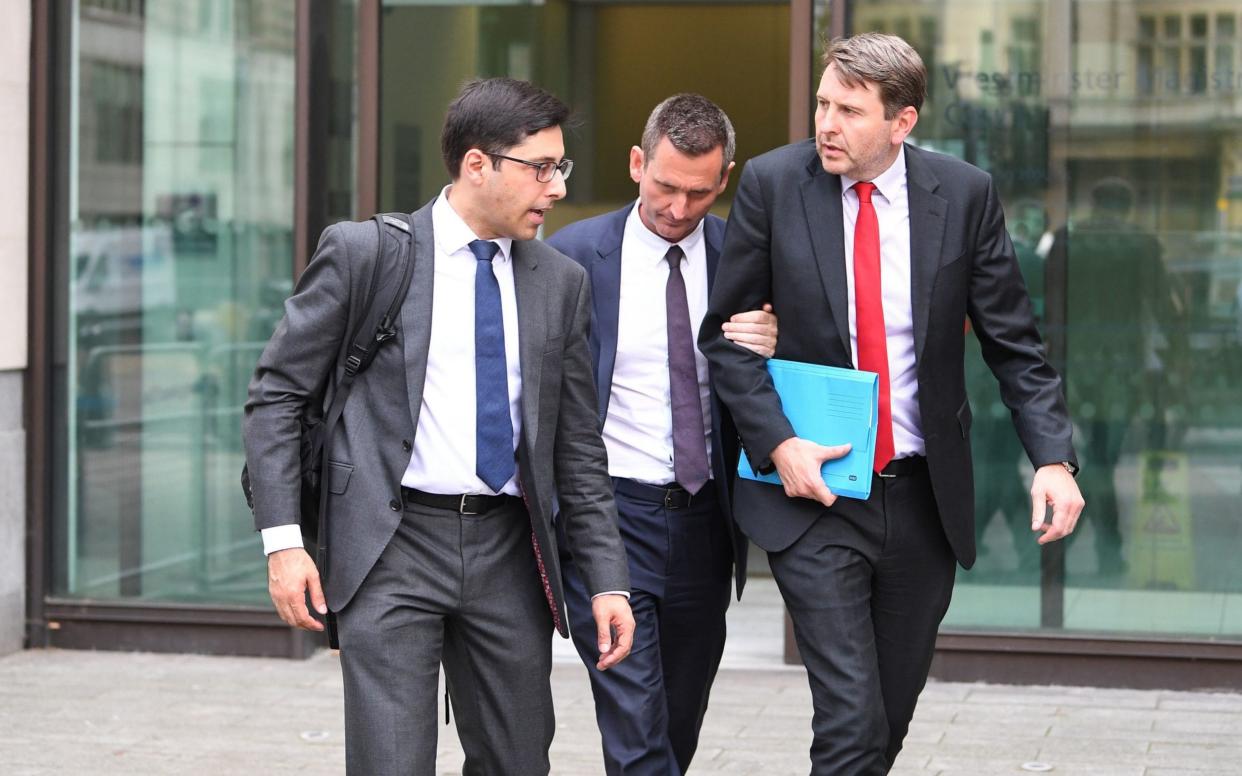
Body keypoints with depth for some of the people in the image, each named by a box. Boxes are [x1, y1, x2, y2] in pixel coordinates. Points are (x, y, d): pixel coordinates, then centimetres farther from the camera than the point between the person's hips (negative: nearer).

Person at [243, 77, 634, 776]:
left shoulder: (561, 282, 8)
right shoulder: (363, 253, -3)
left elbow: (579, 448, 11)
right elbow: (277, 395, 0)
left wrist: (608, 581, 5)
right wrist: (282, 539, -8)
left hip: (509, 552, 4)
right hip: (394, 543, -4)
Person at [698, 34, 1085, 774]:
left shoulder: (965, 194, -3)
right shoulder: (772, 183, -6)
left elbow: (1015, 343, 1)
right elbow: (725, 332, 0)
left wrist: (1054, 458, -12)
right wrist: (777, 444, -13)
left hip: (924, 496, 2)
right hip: (813, 494, -2)